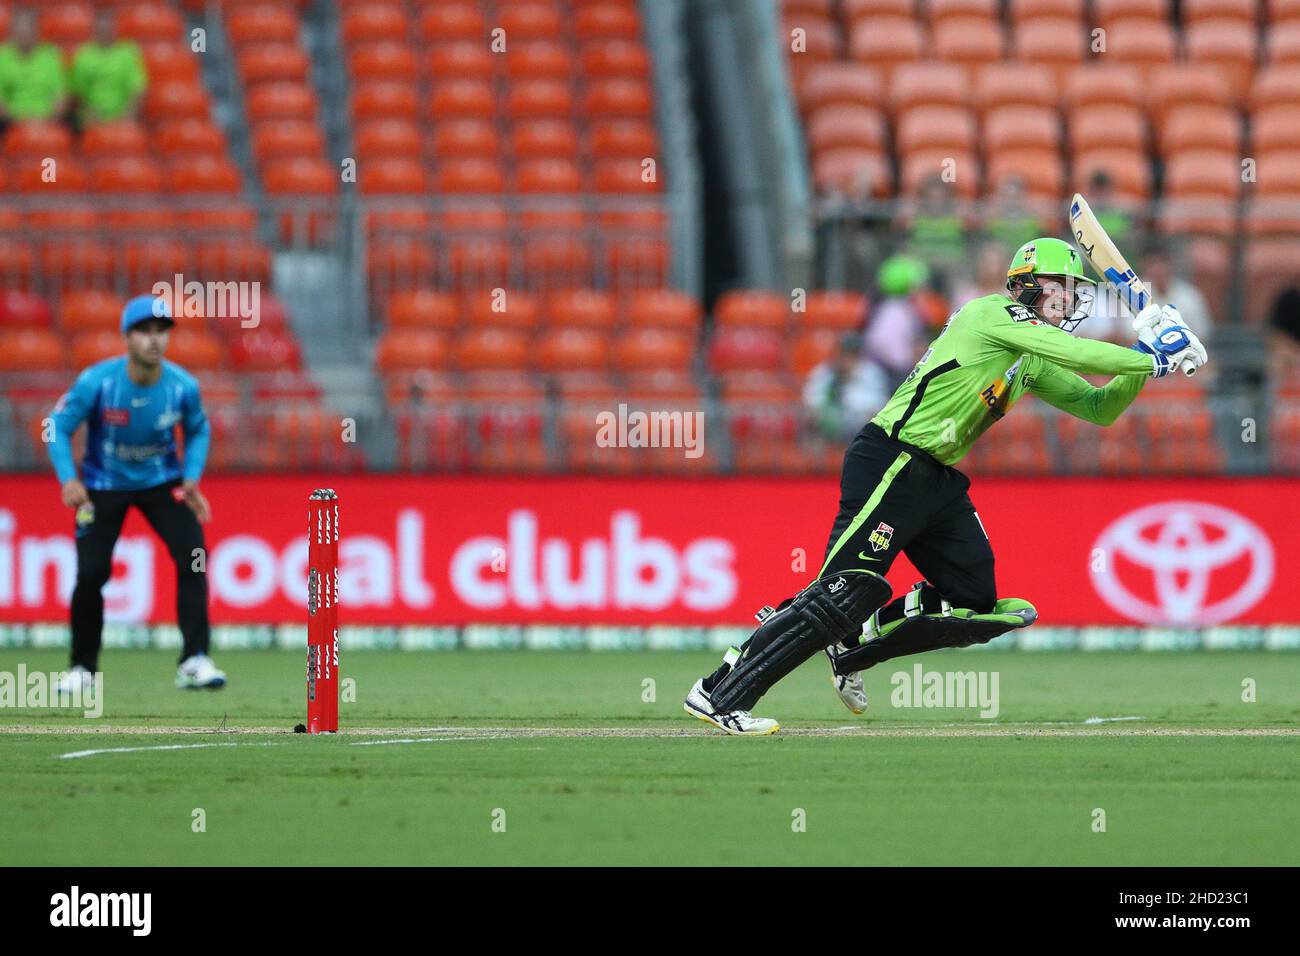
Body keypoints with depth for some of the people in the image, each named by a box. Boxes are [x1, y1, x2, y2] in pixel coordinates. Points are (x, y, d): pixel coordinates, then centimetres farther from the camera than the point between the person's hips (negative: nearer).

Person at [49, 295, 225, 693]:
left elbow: (197, 430, 2)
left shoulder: (183, 385, -17)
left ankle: (194, 661, -14)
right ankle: (82, 668, 12)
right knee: (91, 572, -8)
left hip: (162, 481, 1)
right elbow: (59, 426, -13)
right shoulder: (97, 382, -24)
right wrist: (69, 479, -28)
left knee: (193, 555, -17)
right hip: (103, 486, -1)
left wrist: (191, 478, -12)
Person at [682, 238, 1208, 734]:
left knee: (977, 606, 5)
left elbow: (1101, 408, 19)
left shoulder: (1036, 364, 19)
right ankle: (720, 693, -18)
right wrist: (1151, 359, -10)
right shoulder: (995, 312, -8)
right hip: (890, 463, -10)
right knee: (849, 589, -19)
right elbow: (1079, 354, -18)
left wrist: (1147, 358, 5)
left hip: (938, 481, 10)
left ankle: (850, 644, 16)